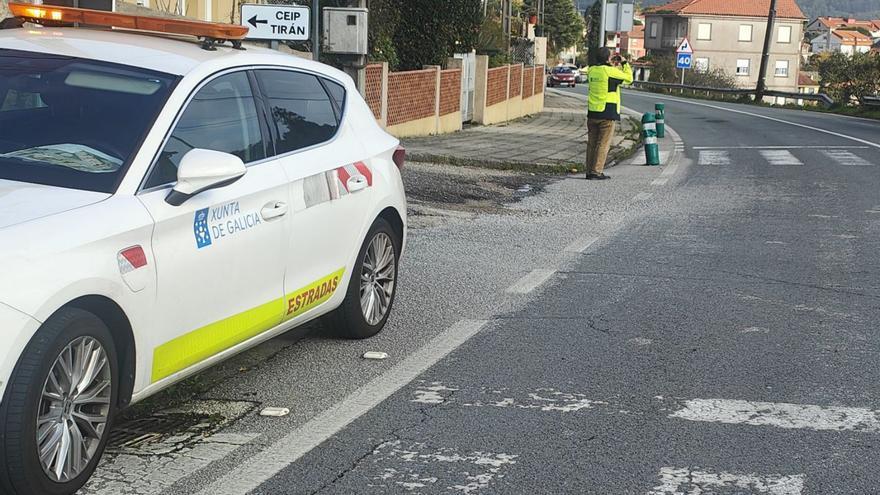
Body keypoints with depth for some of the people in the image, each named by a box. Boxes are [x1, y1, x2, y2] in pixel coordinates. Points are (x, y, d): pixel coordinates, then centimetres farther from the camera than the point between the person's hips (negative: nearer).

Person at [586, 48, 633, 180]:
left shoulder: (592, 70, 5)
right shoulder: (612, 71, -12)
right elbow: (628, 78, 2)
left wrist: (613, 65, 21)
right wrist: (625, 63, 14)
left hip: (592, 113, 6)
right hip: (608, 114, -6)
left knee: (592, 143, 10)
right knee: (603, 144, -1)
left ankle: (589, 171, 12)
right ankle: (596, 172, -3)